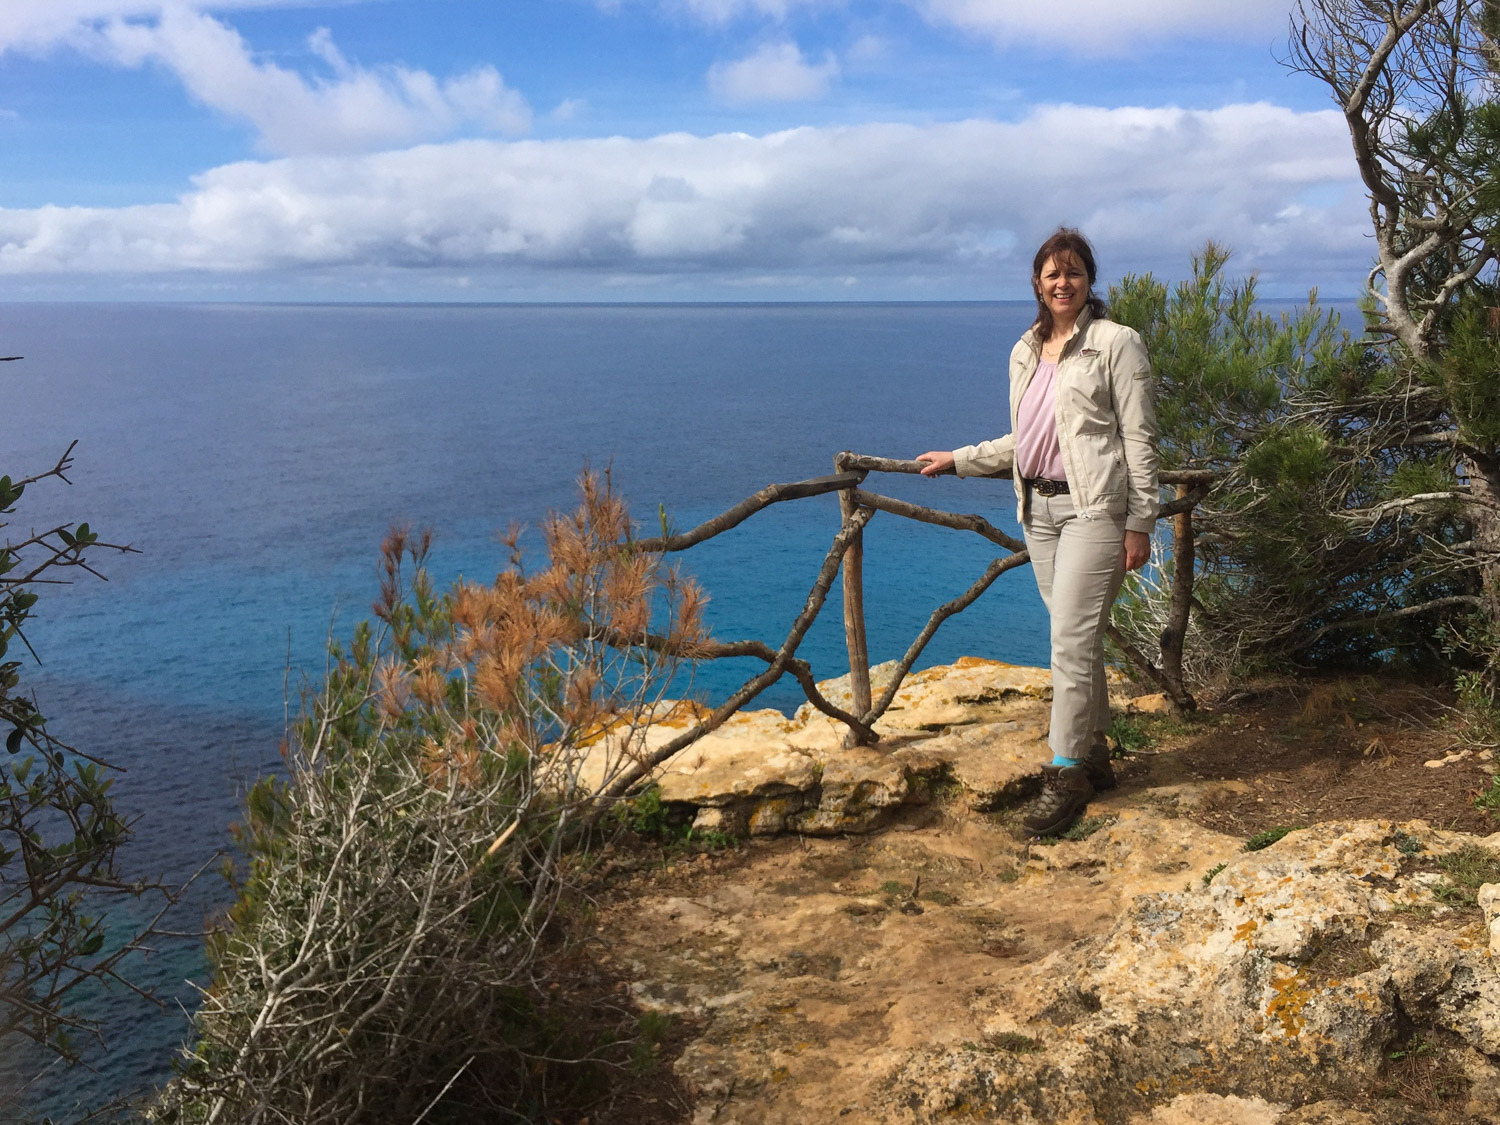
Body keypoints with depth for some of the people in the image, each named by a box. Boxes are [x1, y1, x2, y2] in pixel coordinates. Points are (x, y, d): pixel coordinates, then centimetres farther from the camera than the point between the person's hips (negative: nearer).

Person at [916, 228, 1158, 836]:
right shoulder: (1025, 353, 15)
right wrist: (958, 459, 22)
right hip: (1039, 508, 6)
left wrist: (1140, 523, -11)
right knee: (1077, 638, 10)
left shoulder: (1116, 343, -4)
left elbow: (1139, 438, -7)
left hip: (1093, 508, -6)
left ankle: (1066, 773, 0)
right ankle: (1096, 757, 21)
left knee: (1072, 641, -9)